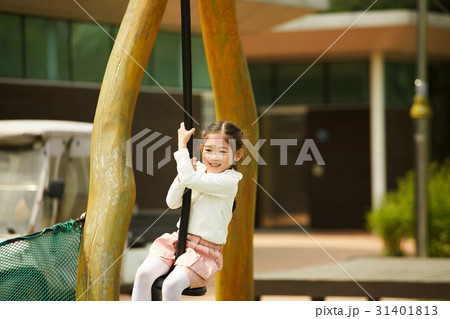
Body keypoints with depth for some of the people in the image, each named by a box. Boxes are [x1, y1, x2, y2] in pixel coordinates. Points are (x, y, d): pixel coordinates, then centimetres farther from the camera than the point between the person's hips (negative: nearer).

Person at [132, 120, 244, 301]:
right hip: (179, 239, 6)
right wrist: (182, 176, -13)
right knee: (144, 274, -18)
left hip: (206, 250, -6)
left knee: (171, 285, -29)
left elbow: (190, 180, -25)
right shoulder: (198, 170, 8)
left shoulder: (229, 181, -14)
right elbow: (172, 203, 3)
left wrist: (182, 145, -15)